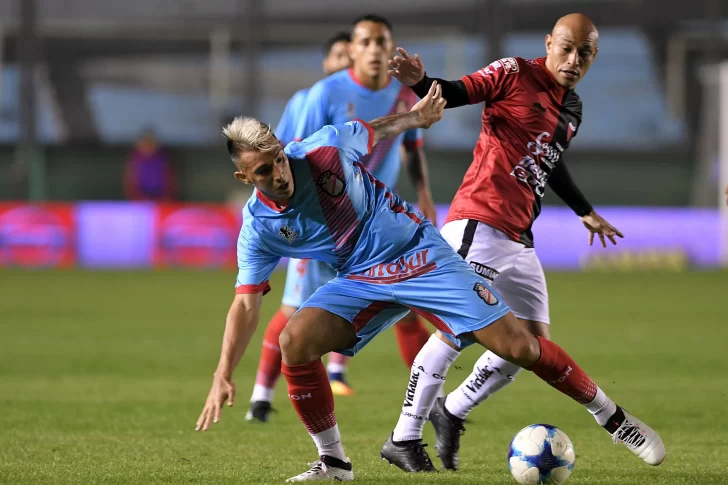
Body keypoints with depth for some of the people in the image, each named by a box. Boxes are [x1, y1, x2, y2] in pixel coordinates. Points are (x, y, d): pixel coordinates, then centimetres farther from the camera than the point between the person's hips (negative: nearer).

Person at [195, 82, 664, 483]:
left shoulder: (325, 148, -18)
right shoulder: (258, 227, -11)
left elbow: (377, 130, 4)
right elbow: (245, 306, -10)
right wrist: (222, 376, -19)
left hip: (421, 254, -2)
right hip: (361, 282, 2)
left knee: (517, 345, -10)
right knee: (295, 340, -22)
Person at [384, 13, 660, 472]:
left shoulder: (572, 109, 17)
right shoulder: (515, 74, -4)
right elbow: (456, 93, -10)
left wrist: (585, 211, 45)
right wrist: (421, 82, -32)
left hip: (519, 238, 8)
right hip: (479, 222, -8)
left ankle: (452, 414, 17)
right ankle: (404, 438, -12)